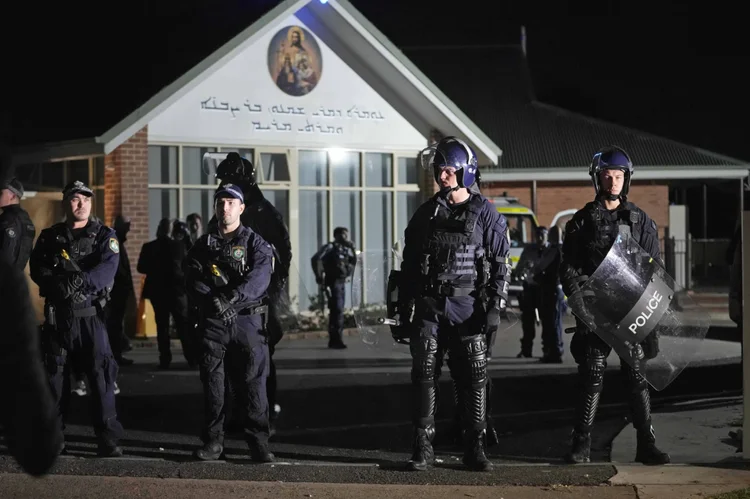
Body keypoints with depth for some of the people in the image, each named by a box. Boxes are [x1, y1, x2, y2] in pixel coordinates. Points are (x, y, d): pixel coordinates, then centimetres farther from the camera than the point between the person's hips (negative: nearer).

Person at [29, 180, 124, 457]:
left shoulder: (104, 235, 5)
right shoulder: (49, 237, 12)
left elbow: (107, 268, -12)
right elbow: (37, 269, -2)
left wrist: (80, 280, -28)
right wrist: (60, 284, -20)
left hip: (91, 314, -2)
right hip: (57, 316, 2)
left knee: (100, 375, -8)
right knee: (55, 375, 7)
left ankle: (109, 439, -7)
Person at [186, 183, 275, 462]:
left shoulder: (255, 243, 5)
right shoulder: (203, 244, 13)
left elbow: (259, 277, -11)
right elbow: (193, 280, 0)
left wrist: (231, 297, -25)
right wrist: (214, 302, -18)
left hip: (247, 320, -2)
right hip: (213, 322, 2)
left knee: (252, 382, -5)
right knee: (212, 381, 3)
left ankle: (258, 443, -3)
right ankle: (213, 441, 10)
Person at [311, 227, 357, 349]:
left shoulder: (345, 249, 14)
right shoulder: (330, 247, -10)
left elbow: (353, 262, 16)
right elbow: (315, 259, -20)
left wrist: (352, 249, 2)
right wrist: (319, 277, -19)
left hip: (342, 282, 9)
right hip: (333, 282, -9)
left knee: (338, 311, 12)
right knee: (337, 310, -13)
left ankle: (333, 340, 18)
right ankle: (337, 339, -14)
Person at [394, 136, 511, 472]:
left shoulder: (485, 214, 2)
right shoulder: (425, 215, 11)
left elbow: (501, 265, 1)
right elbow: (408, 266, 14)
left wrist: (495, 309, -8)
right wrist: (403, 312, 10)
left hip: (468, 307, -2)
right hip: (429, 307, 2)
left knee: (474, 379, -1)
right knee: (424, 375, -3)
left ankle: (474, 449, 8)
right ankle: (423, 449, 2)